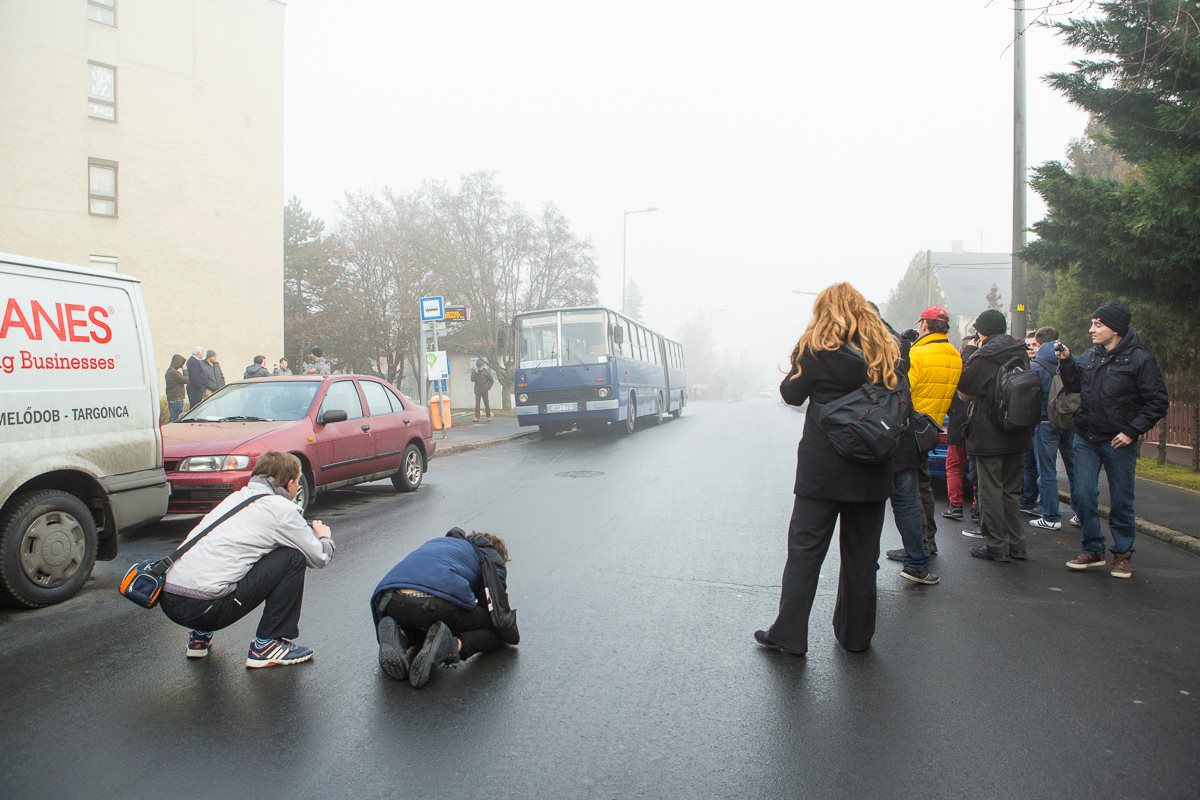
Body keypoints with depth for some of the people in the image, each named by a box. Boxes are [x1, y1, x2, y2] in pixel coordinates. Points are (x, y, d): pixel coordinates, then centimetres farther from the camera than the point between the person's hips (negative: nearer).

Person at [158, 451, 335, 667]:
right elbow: (319, 557, 4)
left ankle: (200, 636, 27)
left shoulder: (236, 496, 19)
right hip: (203, 607, -8)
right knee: (293, 558, 0)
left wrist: (309, 533, 35)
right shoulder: (281, 507, -3)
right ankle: (267, 645, 4)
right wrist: (324, 536, 27)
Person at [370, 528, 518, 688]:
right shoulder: (492, 557, 25)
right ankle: (453, 644, -11)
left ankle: (399, 640, 3)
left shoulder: (437, 541, 41)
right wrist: (513, 637, 37)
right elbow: (499, 612, 16)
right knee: (497, 632, 19)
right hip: (440, 603, -5)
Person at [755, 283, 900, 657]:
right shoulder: (886, 349, 5)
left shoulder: (816, 348, -6)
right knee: (862, 554, 13)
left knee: (805, 549, 4)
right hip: (871, 470, 4)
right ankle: (856, 634, 23)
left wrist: (797, 369, 14)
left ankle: (788, 633, 7)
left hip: (822, 468, -3)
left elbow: (792, 394, -1)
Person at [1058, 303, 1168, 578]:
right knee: (1082, 496, 2)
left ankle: (1123, 554, 23)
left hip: (1119, 442, -4)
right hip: (1086, 439, 4)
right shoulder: (1090, 356, 5)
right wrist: (1066, 361, 1)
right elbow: (1073, 386, 14)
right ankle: (1093, 550, 17)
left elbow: (1158, 402, -9)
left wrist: (1133, 431, -15)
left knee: (1121, 501, 8)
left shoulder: (1140, 359, -10)